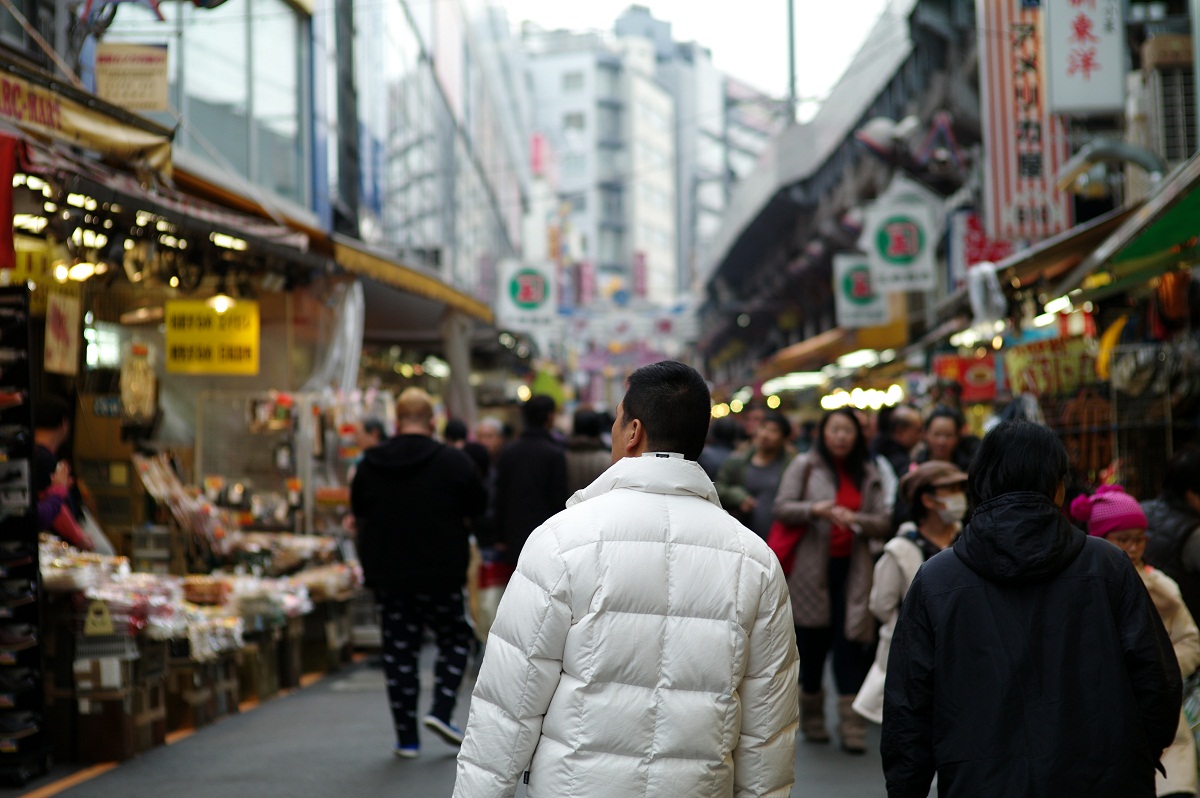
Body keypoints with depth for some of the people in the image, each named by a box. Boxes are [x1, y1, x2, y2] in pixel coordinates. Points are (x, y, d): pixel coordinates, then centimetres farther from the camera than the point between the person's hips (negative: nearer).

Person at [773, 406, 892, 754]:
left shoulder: (867, 473, 12)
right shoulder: (804, 466, 4)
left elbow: (884, 522, 7)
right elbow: (782, 507, -3)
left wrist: (855, 519, -13)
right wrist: (814, 510, -19)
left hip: (852, 569, 1)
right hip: (812, 568, -1)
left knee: (850, 643, -6)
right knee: (812, 643, 3)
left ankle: (852, 726, -7)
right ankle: (812, 719, 19)